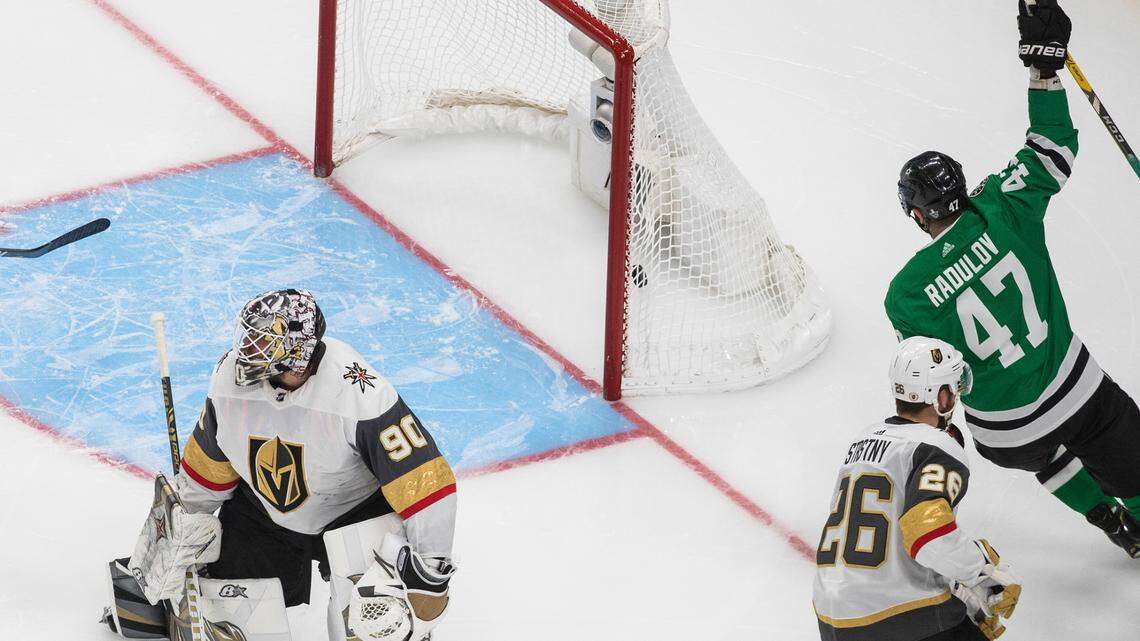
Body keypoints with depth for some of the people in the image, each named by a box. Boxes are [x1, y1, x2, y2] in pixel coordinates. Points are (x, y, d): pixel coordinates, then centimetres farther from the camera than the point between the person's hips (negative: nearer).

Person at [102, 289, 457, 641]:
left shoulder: (361, 396, -34)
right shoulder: (229, 377, -17)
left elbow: (423, 479, -30)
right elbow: (208, 462, 2)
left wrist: (429, 569, -27)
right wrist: (182, 526, 9)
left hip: (355, 511, -4)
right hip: (261, 513, 4)